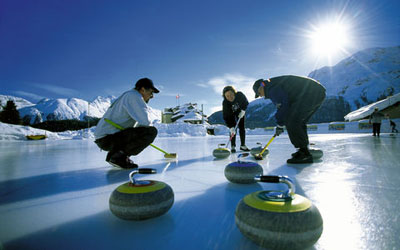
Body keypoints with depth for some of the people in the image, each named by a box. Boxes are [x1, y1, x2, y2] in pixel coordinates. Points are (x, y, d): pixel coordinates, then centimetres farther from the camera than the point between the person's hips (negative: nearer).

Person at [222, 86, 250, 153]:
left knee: (242, 128, 1)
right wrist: (231, 128, -43)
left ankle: (243, 145, 12)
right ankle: (233, 146, -5)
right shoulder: (225, 103, -37)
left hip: (240, 111, 2)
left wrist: (243, 111, -24)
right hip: (230, 113, -2)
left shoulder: (240, 95, -33)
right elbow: (226, 117, -35)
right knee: (233, 129, -14)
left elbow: (246, 103, -11)